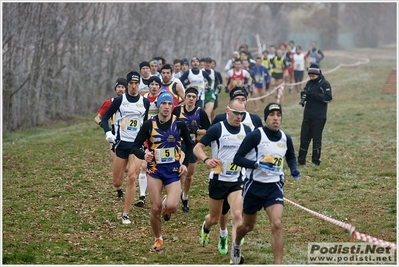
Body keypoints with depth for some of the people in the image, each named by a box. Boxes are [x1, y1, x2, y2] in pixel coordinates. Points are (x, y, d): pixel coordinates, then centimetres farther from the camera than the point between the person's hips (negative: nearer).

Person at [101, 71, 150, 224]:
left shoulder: (145, 102, 5)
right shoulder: (119, 100, -1)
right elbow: (105, 117, 4)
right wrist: (108, 132, -11)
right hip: (121, 143, 0)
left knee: (132, 179, -15)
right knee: (117, 183, 2)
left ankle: (125, 215, -8)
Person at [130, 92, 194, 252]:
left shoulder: (179, 124, -4)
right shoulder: (149, 125, -5)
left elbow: (189, 144, 12)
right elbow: (135, 146, -3)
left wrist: (185, 164, 2)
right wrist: (144, 155, -24)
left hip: (173, 170, 0)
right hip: (155, 170, 0)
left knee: (172, 207, -18)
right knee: (156, 209, -3)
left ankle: (167, 205, 21)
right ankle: (158, 240, 20)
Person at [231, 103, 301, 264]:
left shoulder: (285, 139, 1)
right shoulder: (255, 136, -14)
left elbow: (291, 157, 22)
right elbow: (237, 158, -15)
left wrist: (294, 170, 1)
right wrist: (257, 164, -29)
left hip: (274, 187, 2)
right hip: (254, 186, -2)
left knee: (277, 224, -18)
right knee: (248, 226, 17)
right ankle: (236, 244, 52)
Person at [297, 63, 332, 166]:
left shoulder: (325, 84, -6)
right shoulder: (309, 83, 13)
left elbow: (328, 98, -13)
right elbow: (305, 96, 18)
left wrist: (314, 94, -20)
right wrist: (303, 94, -6)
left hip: (319, 116, -6)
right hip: (308, 115, 6)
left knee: (316, 138, -1)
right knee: (304, 137, 4)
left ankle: (315, 161, 6)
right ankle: (301, 160, 8)